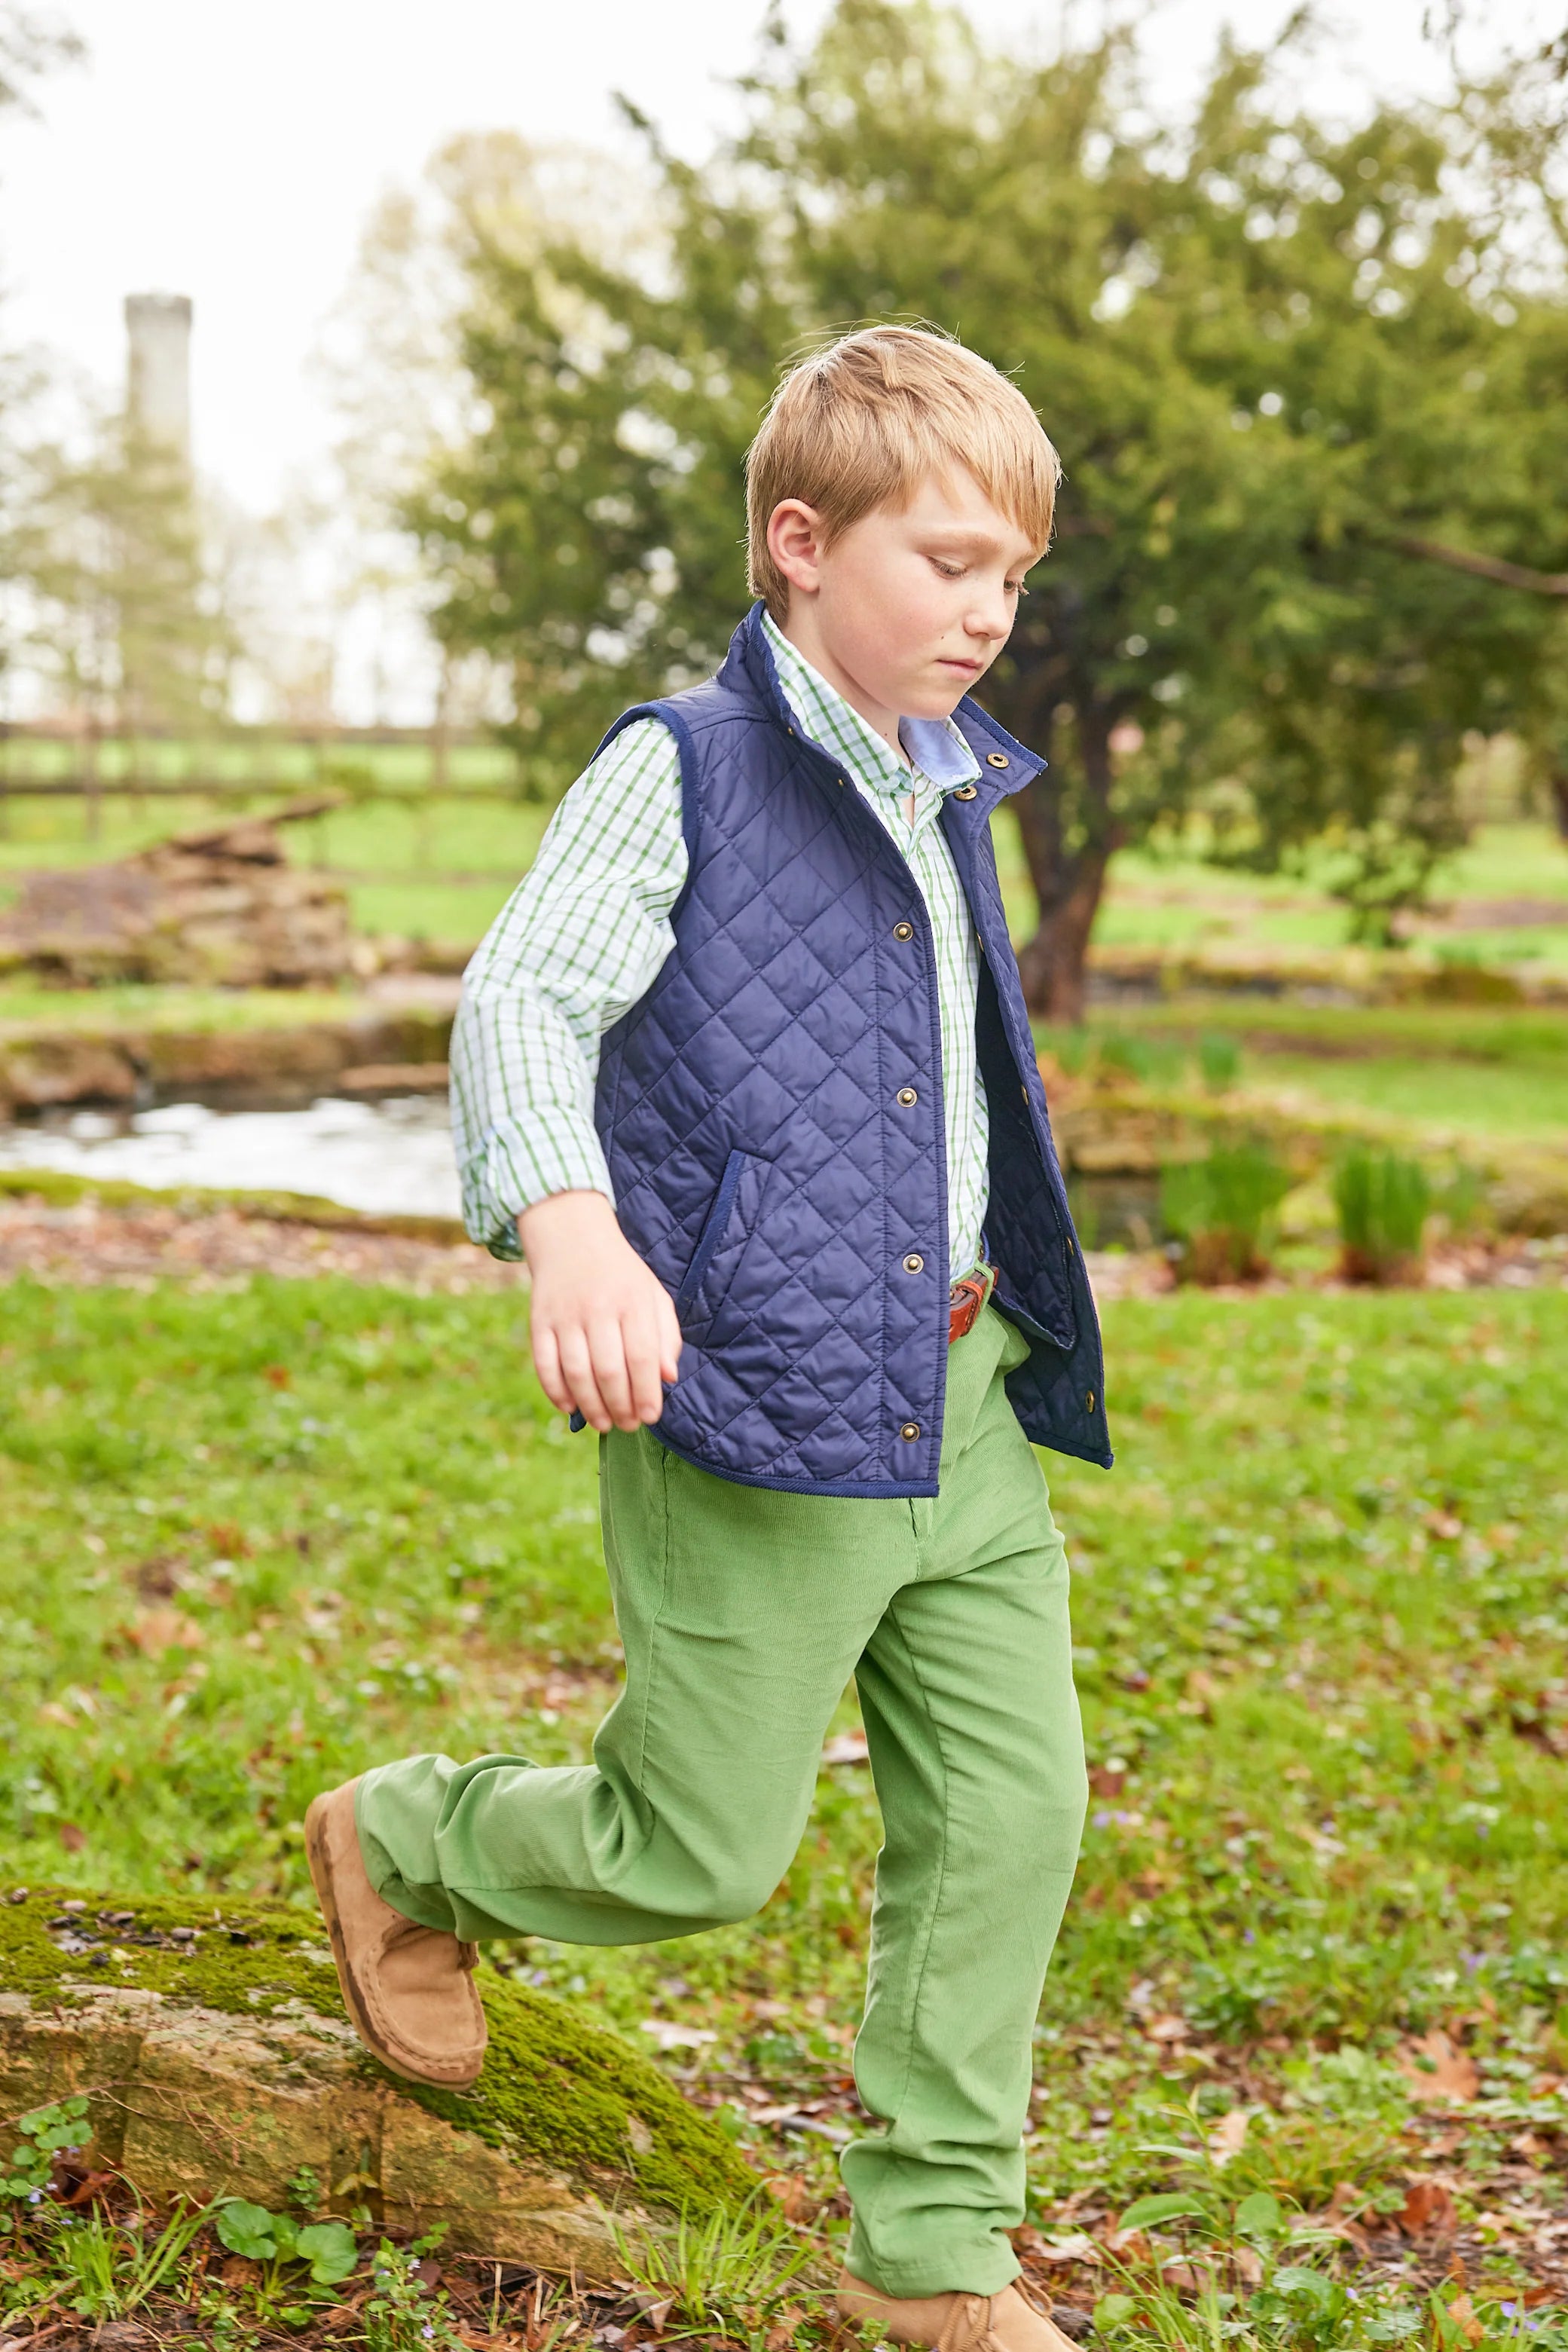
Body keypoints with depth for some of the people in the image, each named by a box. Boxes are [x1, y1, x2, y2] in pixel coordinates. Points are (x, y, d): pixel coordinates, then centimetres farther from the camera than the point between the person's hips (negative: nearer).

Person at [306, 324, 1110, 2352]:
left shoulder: (948, 796, 14)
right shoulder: (680, 774, -9)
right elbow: (524, 1002, -20)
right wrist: (573, 1231, -38)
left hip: (960, 1408, 7)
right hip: (757, 1418, -7)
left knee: (1010, 1812, 5)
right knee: (702, 1857, 4)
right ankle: (403, 1843, 35)